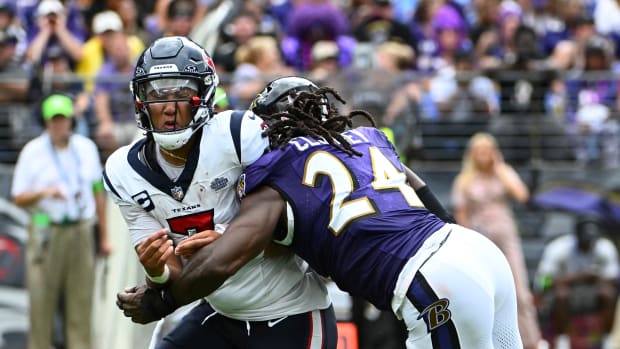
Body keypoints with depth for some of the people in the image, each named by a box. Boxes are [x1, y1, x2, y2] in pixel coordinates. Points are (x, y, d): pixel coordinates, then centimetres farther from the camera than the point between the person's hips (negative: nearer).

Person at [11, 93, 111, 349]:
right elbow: (18, 198, 1)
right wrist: (44, 193, -19)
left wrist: (104, 236, 13)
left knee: (81, 299, 1)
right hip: (47, 232, -3)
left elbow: (98, 192, 15)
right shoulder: (32, 152, 0)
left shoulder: (87, 148, 11)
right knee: (42, 299, -4)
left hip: (81, 232, 3)